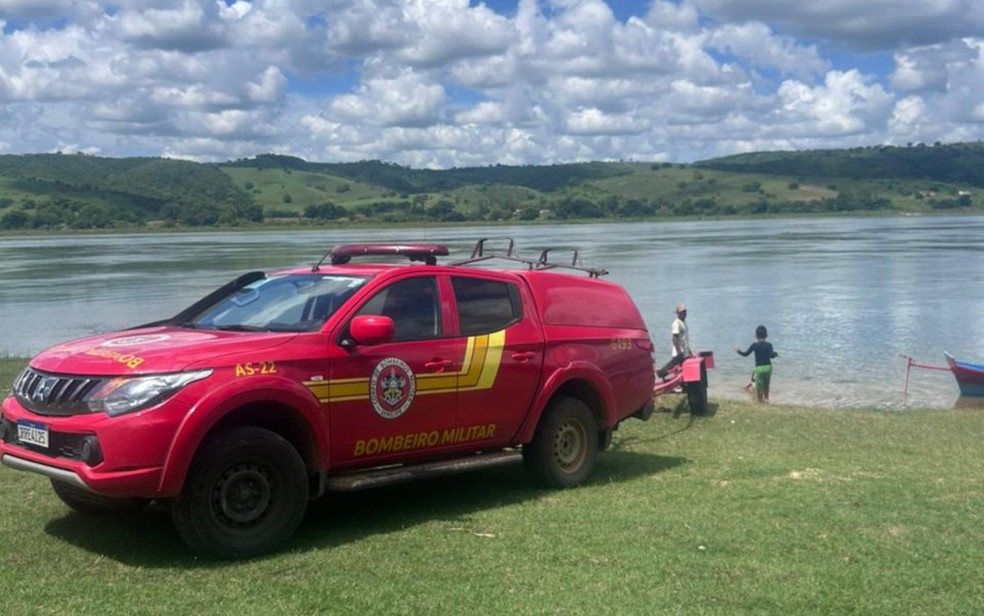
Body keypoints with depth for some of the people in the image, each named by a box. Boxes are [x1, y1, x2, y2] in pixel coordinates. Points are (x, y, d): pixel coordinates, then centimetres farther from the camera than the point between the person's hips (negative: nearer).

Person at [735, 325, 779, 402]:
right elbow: (771, 356, -16)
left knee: (759, 387, 5)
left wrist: (738, 351, 14)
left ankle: (760, 401, 8)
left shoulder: (754, 345, -6)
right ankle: (766, 399, 30)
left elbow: (745, 354, -2)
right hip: (768, 367, 2)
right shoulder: (769, 345, -4)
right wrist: (775, 354, 4)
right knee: (766, 386, 20)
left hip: (759, 368, -2)